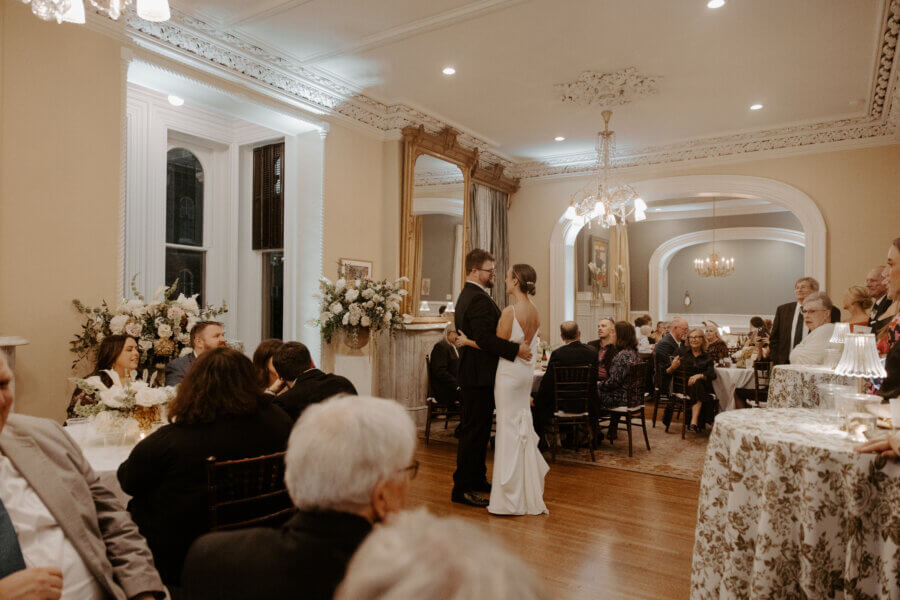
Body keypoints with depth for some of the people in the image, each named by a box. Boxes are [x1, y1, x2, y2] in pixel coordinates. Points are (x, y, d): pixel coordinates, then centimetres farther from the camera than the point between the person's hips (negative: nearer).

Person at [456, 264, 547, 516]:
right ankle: (529, 494, 26)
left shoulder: (510, 311, -17)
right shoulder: (534, 312, 7)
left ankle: (511, 499, 8)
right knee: (523, 428, 16)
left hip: (510, 372, -8)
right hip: (526, 372, 8)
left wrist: (467, 341, -4)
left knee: (510, 430, -1)